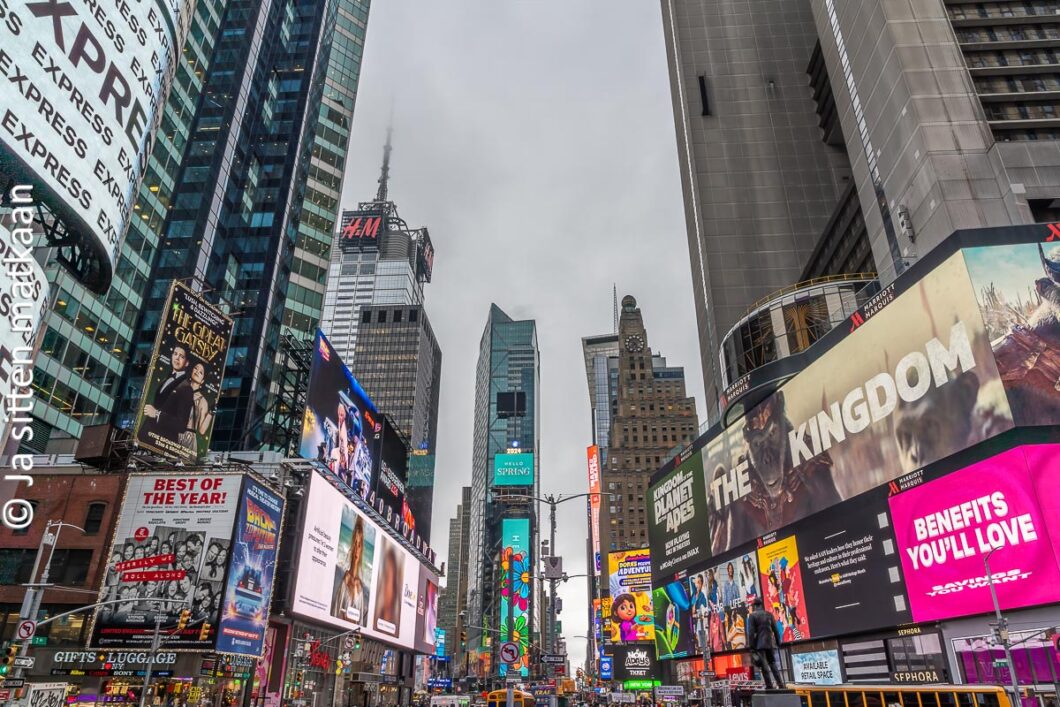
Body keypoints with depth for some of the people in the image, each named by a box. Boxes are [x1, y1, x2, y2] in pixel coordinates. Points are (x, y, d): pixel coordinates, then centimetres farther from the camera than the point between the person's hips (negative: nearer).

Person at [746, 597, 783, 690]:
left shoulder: (752, 615, -5)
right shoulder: (769, 614, 7)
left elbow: (751, 632, -9)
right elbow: (775, 630, 8)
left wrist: (751, 646, -7)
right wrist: (778, 643, 15)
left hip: (759, 644, -4)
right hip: (770, 643, 4)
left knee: (764, 666, -1)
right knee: (773, 664, 13)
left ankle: (770, 686, -5)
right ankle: (780, 685, 8)